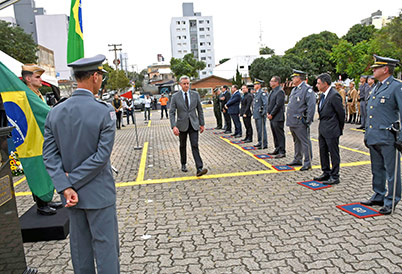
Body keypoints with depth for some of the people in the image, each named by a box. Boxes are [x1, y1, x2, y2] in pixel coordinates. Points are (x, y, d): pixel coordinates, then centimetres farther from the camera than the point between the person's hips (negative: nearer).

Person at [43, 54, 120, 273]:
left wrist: (65, 187, -10)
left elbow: (50, 155, -6)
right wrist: (72, 181, -12)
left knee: (80, 244, 20)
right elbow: (102, 156, -20)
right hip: (98, 193, -5)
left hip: (71, 193, 5)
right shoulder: (105, 111, -17)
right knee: (105, 244, 7)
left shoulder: (55, 112, -2)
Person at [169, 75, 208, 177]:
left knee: (195, 146, -9)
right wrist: (174, 126, -19)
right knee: (183, 146, 14)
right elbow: (172, 113, -7)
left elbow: (200, 110, 8)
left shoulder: (195, 94, 1)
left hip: (193, 124, 0)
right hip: (182, 125, 0)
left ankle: (199, 169, -15)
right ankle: (183, 164, 34)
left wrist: (202, 124, 6)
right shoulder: (175, 96, -5)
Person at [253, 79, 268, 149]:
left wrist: (263, 112, -21)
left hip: (260, 115, -10)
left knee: (262, 129, -6)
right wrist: (254, 112, 20)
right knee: (258, 129, 15)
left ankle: (264, 144, -2)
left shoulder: (262, 93, -13)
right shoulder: (256, 93, 17)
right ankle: (260, 142, 25)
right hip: (256, 115, 10)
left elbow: (266, 103, -20)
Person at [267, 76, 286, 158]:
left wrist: (271, 114, -15)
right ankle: (277, 149, 25)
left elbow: (278, 105, -19)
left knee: (280, 134, -4)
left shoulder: (280, 91, -14)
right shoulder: (272, 91, 17)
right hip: (272, 117, 9)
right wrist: (268, 112, 7)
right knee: (275, 135, 15)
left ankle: (282, 152, 1)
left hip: (278, 117, -9)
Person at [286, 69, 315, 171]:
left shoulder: (307, 89, -11)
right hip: (292, 121, 9)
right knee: (296, 141, 18)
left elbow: (311, 106, -16)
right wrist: (288, 118, 18)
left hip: (300, 122, -9)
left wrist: (308, 121, -18)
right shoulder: (294, 89, 17)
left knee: (305, 142, -3)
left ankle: (307, 163, 3)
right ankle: (297, 160, 30)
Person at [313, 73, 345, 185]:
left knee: (334, 153, 1)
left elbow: (341, 112, -12)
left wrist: (340, 127, -2)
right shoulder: (323, 94, 10)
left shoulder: (334, 95, -18)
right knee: (323, 151, 17)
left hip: (331, 130, -9)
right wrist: (322, 124, 14)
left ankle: (334, 177, 11)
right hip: (322, 129, 9)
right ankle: (326, 173, 30)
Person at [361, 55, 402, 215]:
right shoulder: (377, 87, 15)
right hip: (374, 137, 8)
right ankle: (379, 196, 30)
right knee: (377, 170, 17)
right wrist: (367, 132, 20)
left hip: (388, 138, -8)